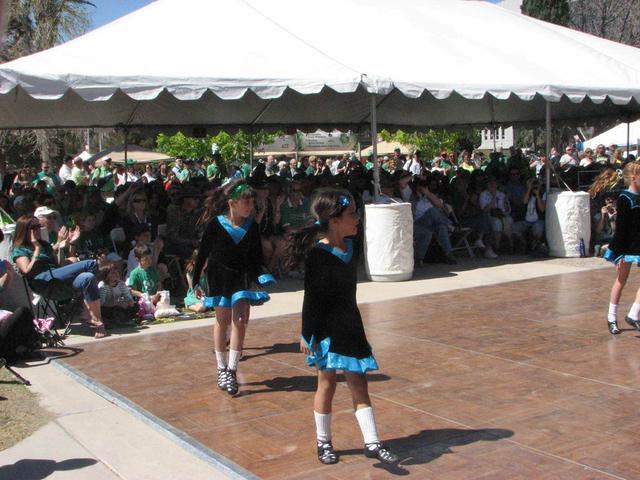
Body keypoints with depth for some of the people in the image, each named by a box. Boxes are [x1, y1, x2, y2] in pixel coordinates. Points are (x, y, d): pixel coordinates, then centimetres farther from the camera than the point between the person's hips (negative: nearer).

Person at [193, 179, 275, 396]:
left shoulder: (251, 226, -3)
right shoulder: (215, 224, -13)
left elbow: (257, 256, 6)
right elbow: (203, 253, -5)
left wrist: (261, 278, -7)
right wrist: (196, 281, -3)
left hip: (242, 277, 2)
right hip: (219, 278, -2)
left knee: (240, 321, -10)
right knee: (223, 321, 9)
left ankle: (232, 370, -6)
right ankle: (222, 369, 23)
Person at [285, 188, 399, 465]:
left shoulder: (352, 247, 4)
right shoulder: (318, 254, -17)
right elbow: (311, 298, -15)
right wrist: (307, 335, -13)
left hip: (350, 325, 6)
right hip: (326, 328, -6)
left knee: (358, 384, 7)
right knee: (327, 383, 6)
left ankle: (372, 443, 11)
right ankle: (323, 442, 23)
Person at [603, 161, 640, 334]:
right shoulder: (624, 199, -12)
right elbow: (620, 228, -14)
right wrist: (619, 253, -16)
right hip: (626, 246, -6)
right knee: (621, 280, 4)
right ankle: (612, 318, 14)